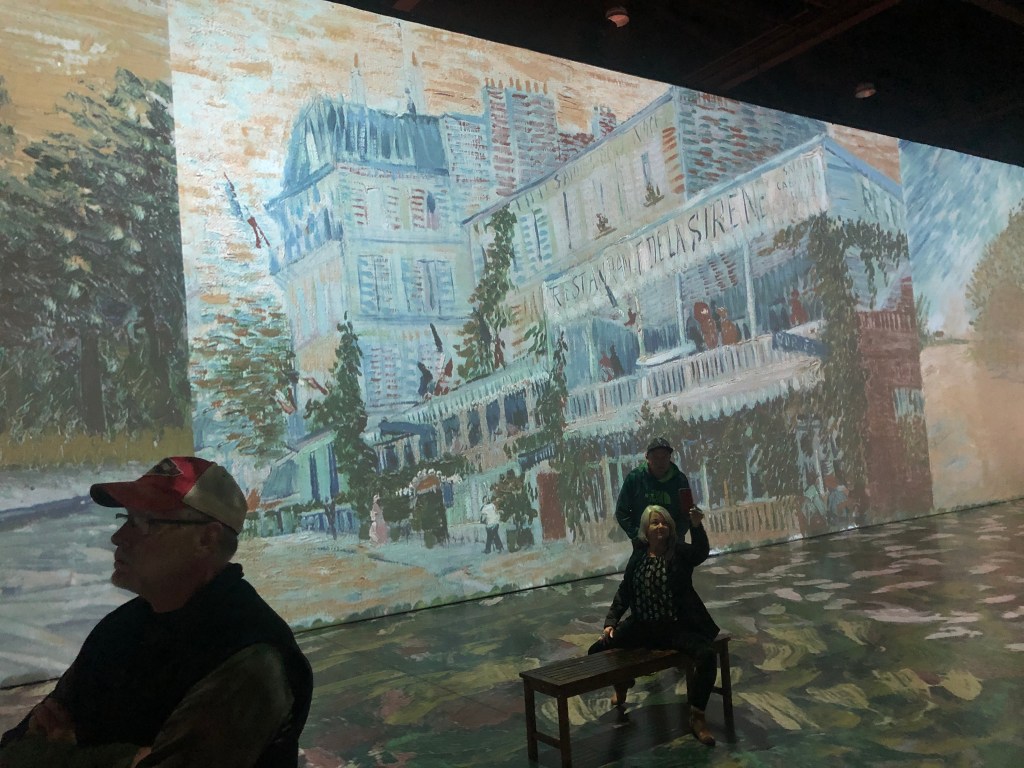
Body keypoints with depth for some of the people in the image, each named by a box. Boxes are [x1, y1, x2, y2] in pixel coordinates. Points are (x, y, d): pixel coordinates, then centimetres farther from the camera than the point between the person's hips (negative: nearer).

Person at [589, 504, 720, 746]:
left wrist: (696, 525, -47)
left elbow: (702, 551, -29)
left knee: (707, 655, -31)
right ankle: (621, 684, 32)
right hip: (642, 627, 4)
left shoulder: (680, 552, -6)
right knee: (597, 651, 0)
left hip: (678, 627, -4)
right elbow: (623, 593, 10)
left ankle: (697, 717, -12)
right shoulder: (637, 558, 4)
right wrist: (610, 622, 0)